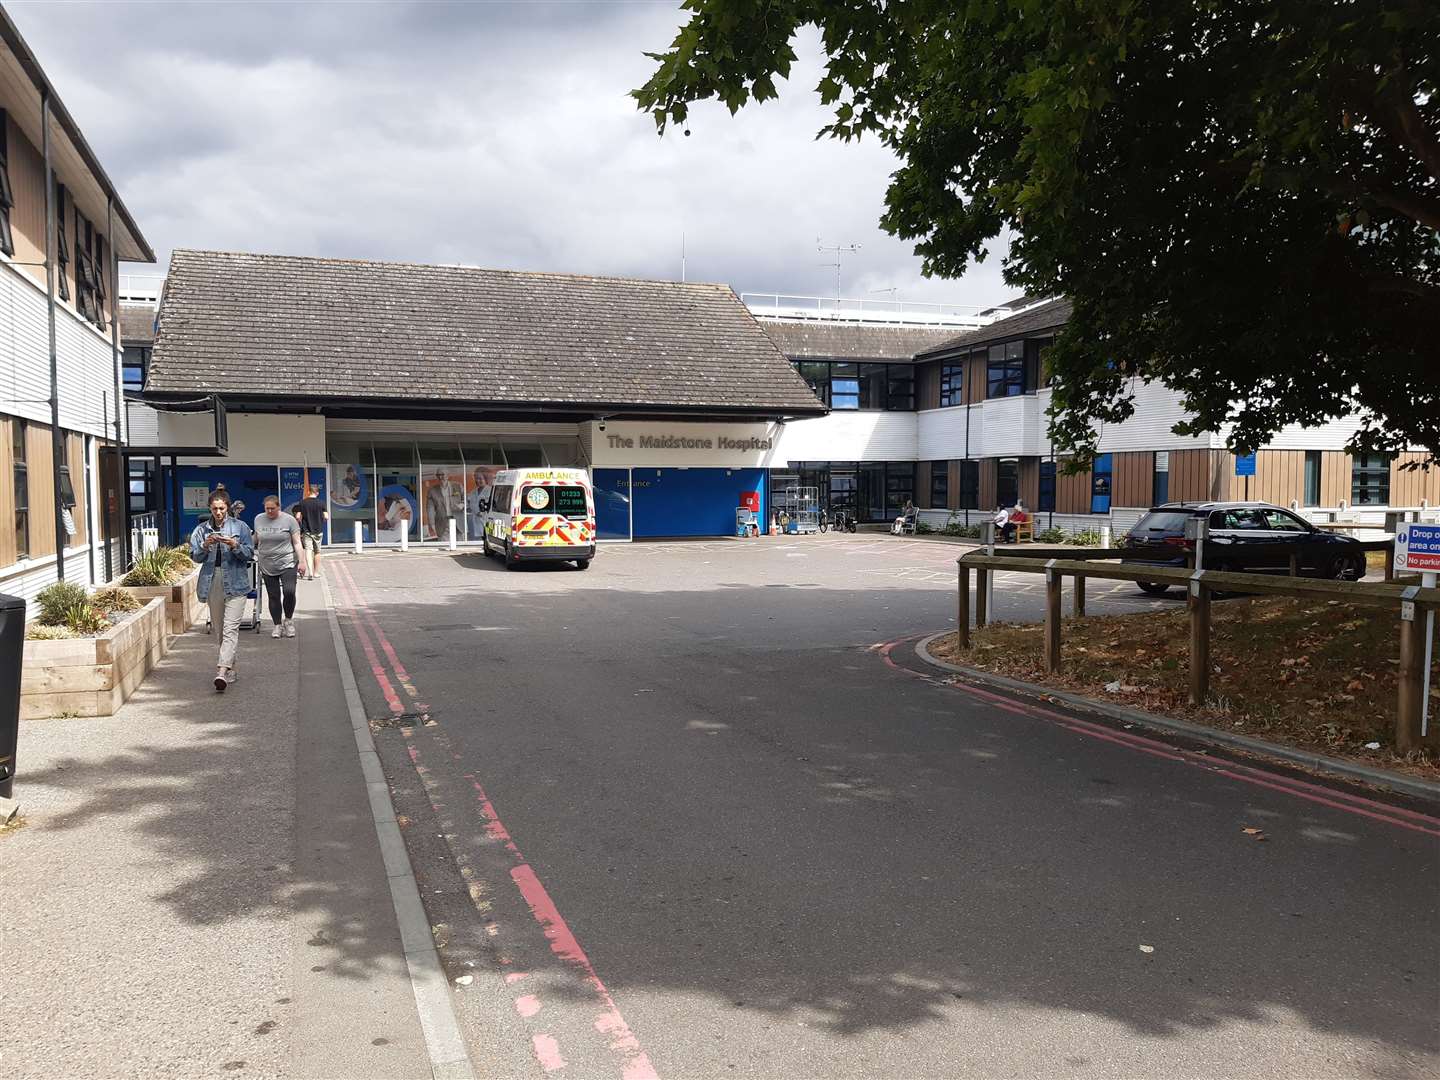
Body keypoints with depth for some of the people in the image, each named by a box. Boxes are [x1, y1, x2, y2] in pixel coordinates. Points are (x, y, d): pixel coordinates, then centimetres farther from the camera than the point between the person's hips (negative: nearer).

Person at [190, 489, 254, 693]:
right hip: (212, 583, 4)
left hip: (235, 583, -4)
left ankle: (222, 671, -23)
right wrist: (205, 546, -14)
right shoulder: (202, 529, 9)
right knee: (219, 629, 11)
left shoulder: (240, 527, 3)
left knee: (230, 628, -14)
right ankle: (230, 668, 24)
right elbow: (195, 556, 5)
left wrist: (234, 546, -18)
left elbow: (249, 554, 0)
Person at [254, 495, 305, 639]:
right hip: (267, 567, 3)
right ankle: (277, 625, 15)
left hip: (287, 564, -3)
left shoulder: (289, 520, -2)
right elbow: (255, 538, 23)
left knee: (289, 592, -16)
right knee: (273, 596, 4)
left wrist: (301, 561, -8)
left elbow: (297, 542, -2)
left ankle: (288, 620, 6)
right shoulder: (258, 520, 7)